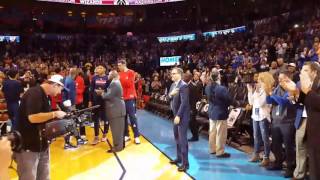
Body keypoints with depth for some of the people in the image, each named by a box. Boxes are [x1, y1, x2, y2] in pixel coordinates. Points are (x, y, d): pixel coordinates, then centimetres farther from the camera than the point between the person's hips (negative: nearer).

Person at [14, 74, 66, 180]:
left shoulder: (45, 96, 11)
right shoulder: (34, 93, -19)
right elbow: (33, 118, -31)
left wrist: (56, 118, 1)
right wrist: (54, 114, -21)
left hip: (42, 145, 10)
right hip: (28, 147, -10)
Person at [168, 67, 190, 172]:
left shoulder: (183, 86, -18)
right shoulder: (173, 85, 11)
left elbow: (184, 102, -23)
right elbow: (169, 99, 12)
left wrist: (178, 116, -24)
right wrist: (170, 94, -11)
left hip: (182, 116, -9)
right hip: (176, 114, 9)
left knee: (182, 139, -4)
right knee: (177, 137, 18)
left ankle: (185, 163, 5)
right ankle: (179, 158, 33)